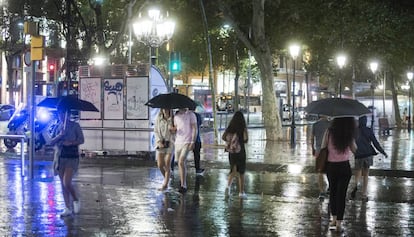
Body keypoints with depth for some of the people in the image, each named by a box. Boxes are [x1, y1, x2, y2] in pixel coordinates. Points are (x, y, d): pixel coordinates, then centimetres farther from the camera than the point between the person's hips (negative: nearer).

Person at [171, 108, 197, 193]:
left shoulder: (191, 115, -3)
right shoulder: (176, 116, 13)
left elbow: (195, 129, -5)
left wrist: (192, 142, -12)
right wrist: (174, 129, -5)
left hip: (187, 142, -6)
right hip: (178, 142, 6)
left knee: (181, 162, -17)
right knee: (180, 163, 9)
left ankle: (183, 186, -16)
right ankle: (182, 181, 22)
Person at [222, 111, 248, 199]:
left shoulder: (230, 127, 1)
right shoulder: (243, 128, -10)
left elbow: (223, 137, -6)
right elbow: (246, 139, -18)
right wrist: (243, 141, 5)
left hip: (231, 150, 3)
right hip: (240, 150, -3)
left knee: (233, 170, 15)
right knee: (241, 172, 9)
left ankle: (228, 186, -11)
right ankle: (241, 192, 13)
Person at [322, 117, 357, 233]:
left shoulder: (329, 132, -11)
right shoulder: (349, 135, -11)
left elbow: (323, 148, -6)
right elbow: (354, 150, 1)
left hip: (331, 167, 1)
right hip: (344, 167, -1)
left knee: (333, 192, 19)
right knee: (341, 194, 5)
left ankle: (334, 219, 27)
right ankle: (338, 223, 5)